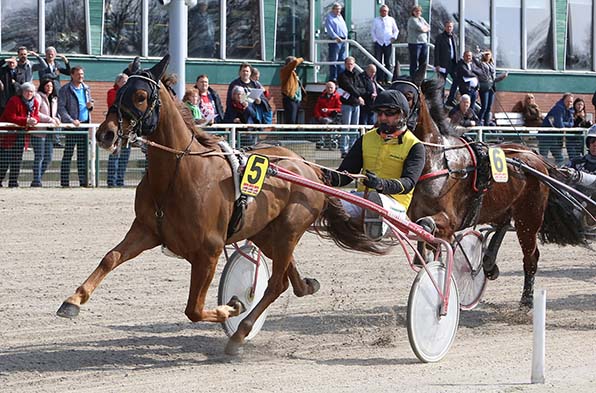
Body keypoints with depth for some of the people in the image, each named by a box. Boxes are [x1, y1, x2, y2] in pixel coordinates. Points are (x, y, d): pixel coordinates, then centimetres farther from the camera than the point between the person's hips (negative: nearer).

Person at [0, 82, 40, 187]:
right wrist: (26, 121, -31)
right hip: (9, 134, -7)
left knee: (17, 160, 8)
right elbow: (11, 118, -23)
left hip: (21, 135, 7)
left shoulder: (35, 103, 6)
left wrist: (34, 120, -21)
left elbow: (36, 117, 4)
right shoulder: (14, 101, -17)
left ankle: (13, 182, 13)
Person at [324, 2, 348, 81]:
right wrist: (336, 37, -25)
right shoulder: (329, 17, -3)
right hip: (335, 41, -8)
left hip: (343, 40, 8)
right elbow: (329, 30, -14)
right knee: (333, 60, -6)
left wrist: (345, 37, 10)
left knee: (342, 59, 8)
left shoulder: (340, 17, 21)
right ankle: (333, 78, -5)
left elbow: (345, 28, 23)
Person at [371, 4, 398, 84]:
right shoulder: (376, 20, 8)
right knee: (378, 61, -5)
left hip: (388, 43, 0)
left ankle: (387, 79, 5)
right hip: (378, 43, 0)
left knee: (388, 62, 0)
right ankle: (379, 79, -2)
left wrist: (394, 37, 2)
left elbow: (396, 30, 17)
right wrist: (374, 39, 0)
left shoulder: (391, 20, 9)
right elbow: (372, 31, 12)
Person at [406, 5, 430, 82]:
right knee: (414, 63, -5)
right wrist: (425, 28, 0)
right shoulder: (412, 20, -6)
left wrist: (424, 28, -6)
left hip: (424, 43, 7)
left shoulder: (422, 19, 18)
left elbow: (428, 27, 10)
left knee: (423, 63, 7)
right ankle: (413, 79, -2)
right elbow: (420, 28, -17)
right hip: (414, 43, -7)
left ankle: (421, 79, 13)